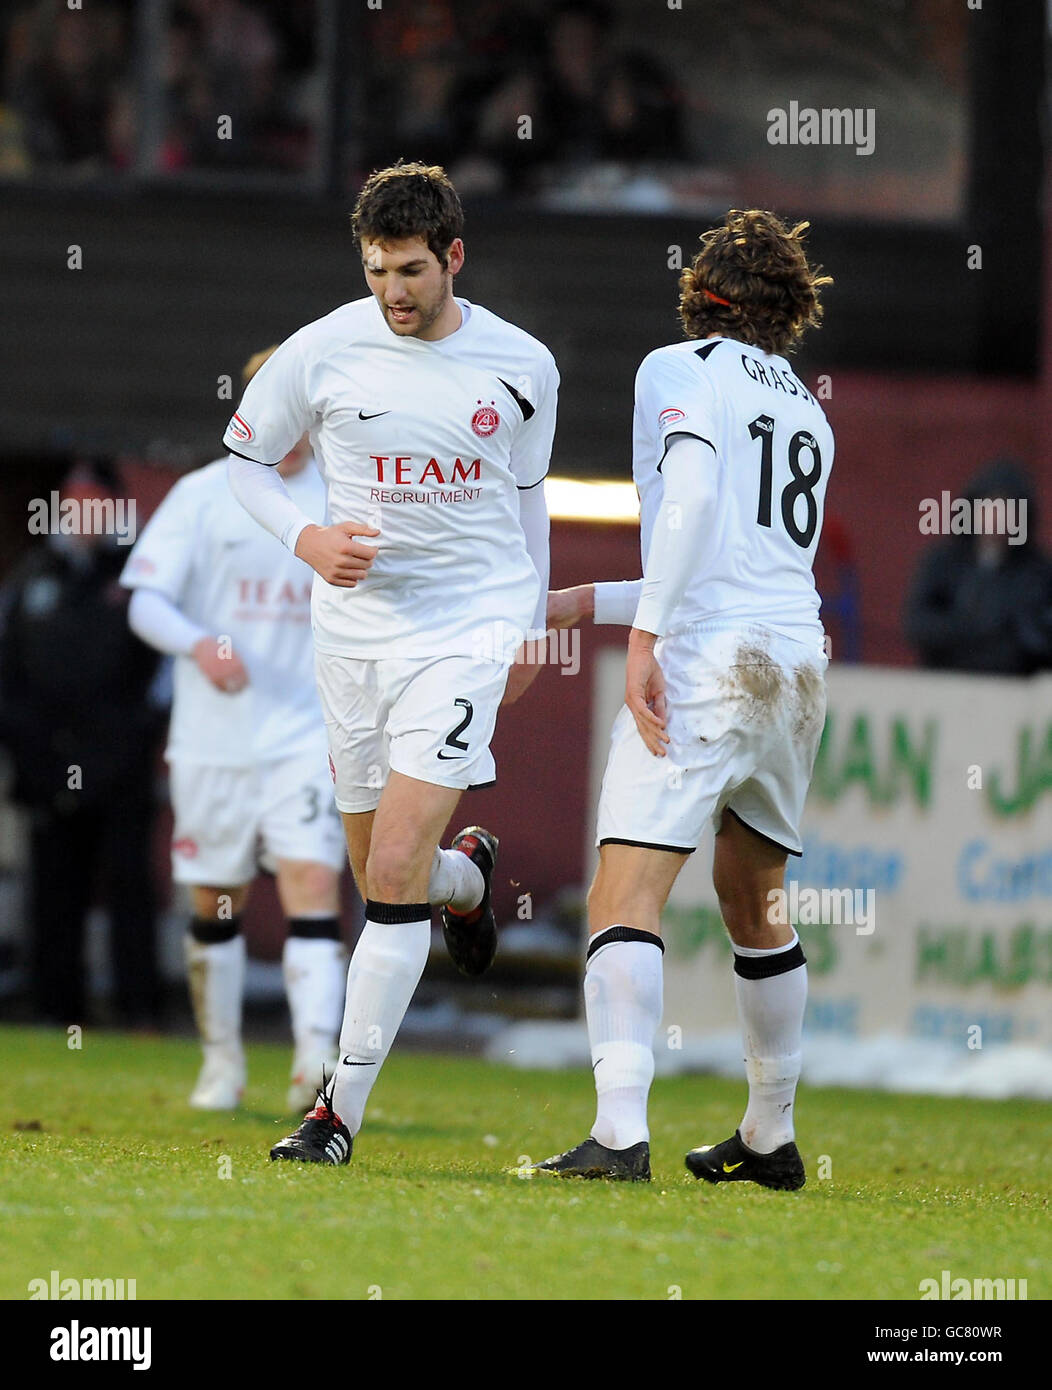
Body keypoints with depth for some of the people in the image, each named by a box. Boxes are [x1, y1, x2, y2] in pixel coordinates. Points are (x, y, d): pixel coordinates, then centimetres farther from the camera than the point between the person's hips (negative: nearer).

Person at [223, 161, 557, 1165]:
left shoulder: (523, 367, 0)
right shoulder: (323, 351, -4)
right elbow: (244, 458, 9)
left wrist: (530, 624, 21)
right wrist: (306, 539, -9)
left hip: (471, 623, -2)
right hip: (356, 627, 2)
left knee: (394, 875, -15)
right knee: (382, 875, 12)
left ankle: (342, 1109, -10)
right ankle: (468, 877, 51)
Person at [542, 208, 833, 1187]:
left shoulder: (679, 369, 4)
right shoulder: (807, 413, 24)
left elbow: (691, 492, -15)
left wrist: (646, 635, -19)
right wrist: (581, 604, 34)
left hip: (704, 664, -7)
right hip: (796, 664, 7)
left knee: (625, 896, -13)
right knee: (754, 904, 22)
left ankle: (620, 1132, -29)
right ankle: (769, 1138, 28)